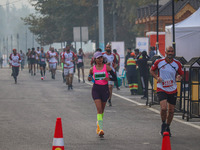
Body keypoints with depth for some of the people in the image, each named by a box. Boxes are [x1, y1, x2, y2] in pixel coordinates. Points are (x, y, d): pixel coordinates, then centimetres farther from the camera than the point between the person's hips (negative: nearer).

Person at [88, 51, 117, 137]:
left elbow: (115, 78, -2)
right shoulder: (92, 69, 2)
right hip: (96, 89, -1)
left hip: (105, 89, 1)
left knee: (102, 110, 14)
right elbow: (90, 77, 19)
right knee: (99, 109, -15)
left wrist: (108, 79, -20)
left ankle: (98, 125, 39)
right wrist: (90, 78, -4)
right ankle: (100, 129, -21)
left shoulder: (107, 67, -2)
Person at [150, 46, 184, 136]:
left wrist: (179, 77, -16)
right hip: (161, 89, -2)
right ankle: (163, 124, 7)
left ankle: (167, 127, 30)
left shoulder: (177, 64, -2)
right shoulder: (159, 62, -5)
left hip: (173, 90, 2)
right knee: (163, 108, -20)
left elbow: (181, 74, 9)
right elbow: (152, 70, 10)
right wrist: (157, 77, -8)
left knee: (171, 110, 7)